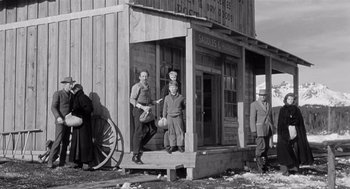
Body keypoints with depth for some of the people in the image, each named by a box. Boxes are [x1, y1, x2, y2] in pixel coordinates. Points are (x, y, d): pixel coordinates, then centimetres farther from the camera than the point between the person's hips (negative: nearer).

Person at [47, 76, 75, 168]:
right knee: (58, 141, -14)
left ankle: (62, 162, 9)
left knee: (66, 142, 4)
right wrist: (58, 117, -31)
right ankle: (50, 161, -7)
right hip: (60, 122, -6)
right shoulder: (57, 94, -6)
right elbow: (53, 107, -15)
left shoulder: (71, 95, 13)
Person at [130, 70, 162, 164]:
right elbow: (132, 100, -13)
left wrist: (156, 102, 6)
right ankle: (136, 156, -2)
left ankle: (139, 145, 14)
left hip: (146, 110, 8)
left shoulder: (148, 87, 18)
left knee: (152, 129, -1)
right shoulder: (136, 86, -6)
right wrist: (143, 107, -23)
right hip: (138, 110, -8)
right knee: (139, 132, -8)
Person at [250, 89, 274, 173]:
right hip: (259, 128, -6)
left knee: (266, 147, 5)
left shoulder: (268, 104, 15)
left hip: (268, 128, 6)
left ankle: (264, 165, 11)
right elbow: (252, 118, -8)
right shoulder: (254, 104, -4)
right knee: (261, 147, -13)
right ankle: (259, 167, -8)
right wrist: (254, 130, -13)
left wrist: (272, 129, 13)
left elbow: (270, 118, 18)